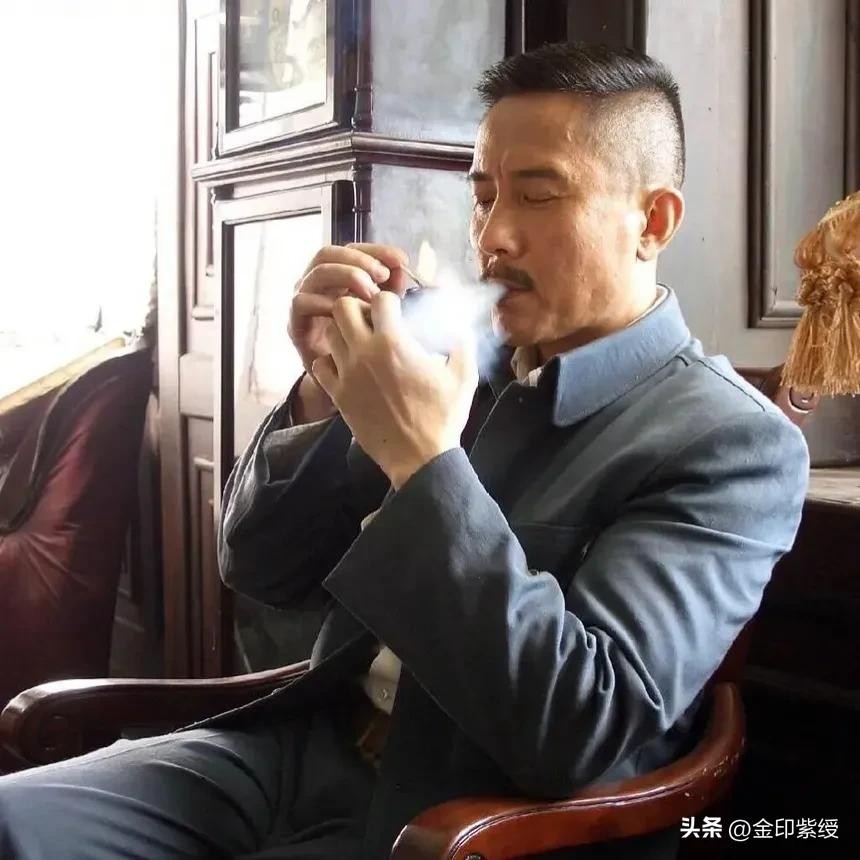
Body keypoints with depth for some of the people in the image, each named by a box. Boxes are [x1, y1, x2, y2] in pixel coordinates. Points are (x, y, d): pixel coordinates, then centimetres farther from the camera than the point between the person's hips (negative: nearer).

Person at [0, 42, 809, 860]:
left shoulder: (733, 443, -11)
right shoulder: (473, 363, 7)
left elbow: (575, 731, -22)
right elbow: (261, 569, 9)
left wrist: (425, 461, -25)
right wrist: (325, 389, -8)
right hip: (303, 748, 6)